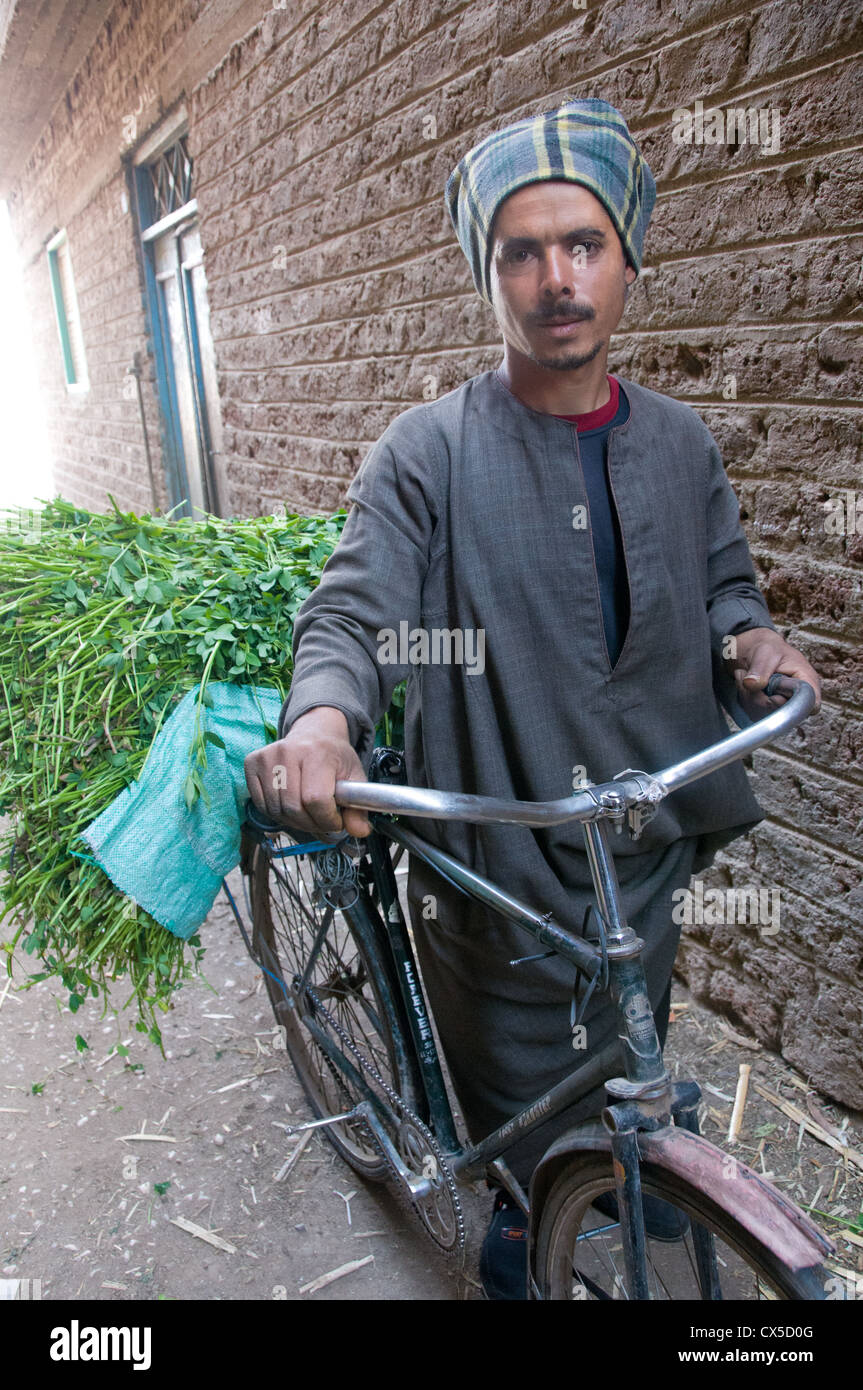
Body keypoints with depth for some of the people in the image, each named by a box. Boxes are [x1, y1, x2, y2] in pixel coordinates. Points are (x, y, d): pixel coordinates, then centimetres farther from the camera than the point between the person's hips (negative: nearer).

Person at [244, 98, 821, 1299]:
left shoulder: (681, 443, 2)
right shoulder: (427, 453, -13)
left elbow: (723, 580, 15)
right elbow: (353, 615, -17)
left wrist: (748, 636, -6)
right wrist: (321, 717, -37)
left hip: (651, 839, 5)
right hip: (498, 856, -4)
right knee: (519, 1094, 17)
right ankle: (518, 1229, 51)